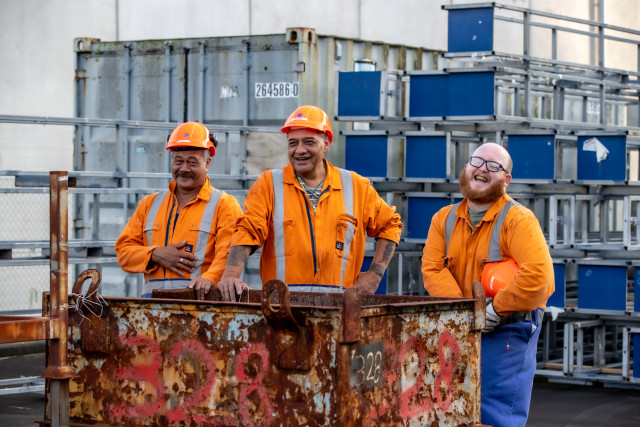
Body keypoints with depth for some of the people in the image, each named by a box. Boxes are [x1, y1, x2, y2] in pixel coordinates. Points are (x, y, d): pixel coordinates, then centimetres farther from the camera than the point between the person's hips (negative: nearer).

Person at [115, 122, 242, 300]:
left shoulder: (225, 205, 9)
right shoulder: (150, 204, 24)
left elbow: (228, 253, -6)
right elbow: (123, 249, 20)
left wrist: (209, 278, -26)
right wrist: (156, 255, 0)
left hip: (199, 299, -4)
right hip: (152, 300, 4)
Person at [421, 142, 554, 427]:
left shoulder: (518, 220, -11)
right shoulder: (444, 219, 7)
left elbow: (537, 274, -24)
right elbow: (432, 269, -3)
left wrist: (495, 310, -20)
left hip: (508, 331, -5)